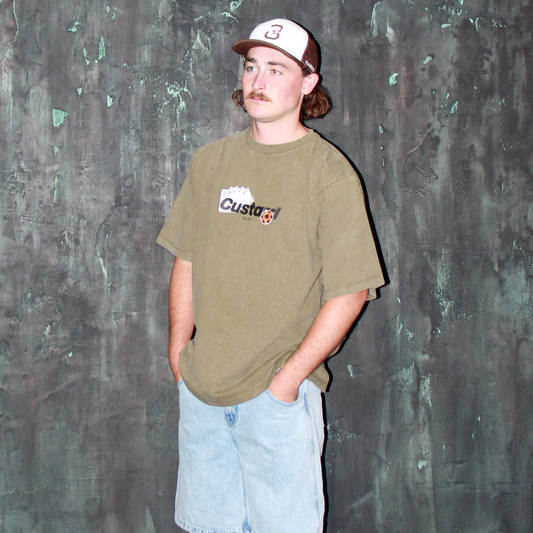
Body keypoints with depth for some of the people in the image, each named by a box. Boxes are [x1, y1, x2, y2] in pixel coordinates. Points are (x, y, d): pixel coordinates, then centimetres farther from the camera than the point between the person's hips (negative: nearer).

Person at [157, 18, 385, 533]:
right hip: (200, 388, 5)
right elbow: (186, 261, 13)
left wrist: (289, 377, -13)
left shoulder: (330, 173, -8)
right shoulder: (209, 161, 7)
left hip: (278, 395, -4)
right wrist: (178, 352, 7)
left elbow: (349, 292, -10)